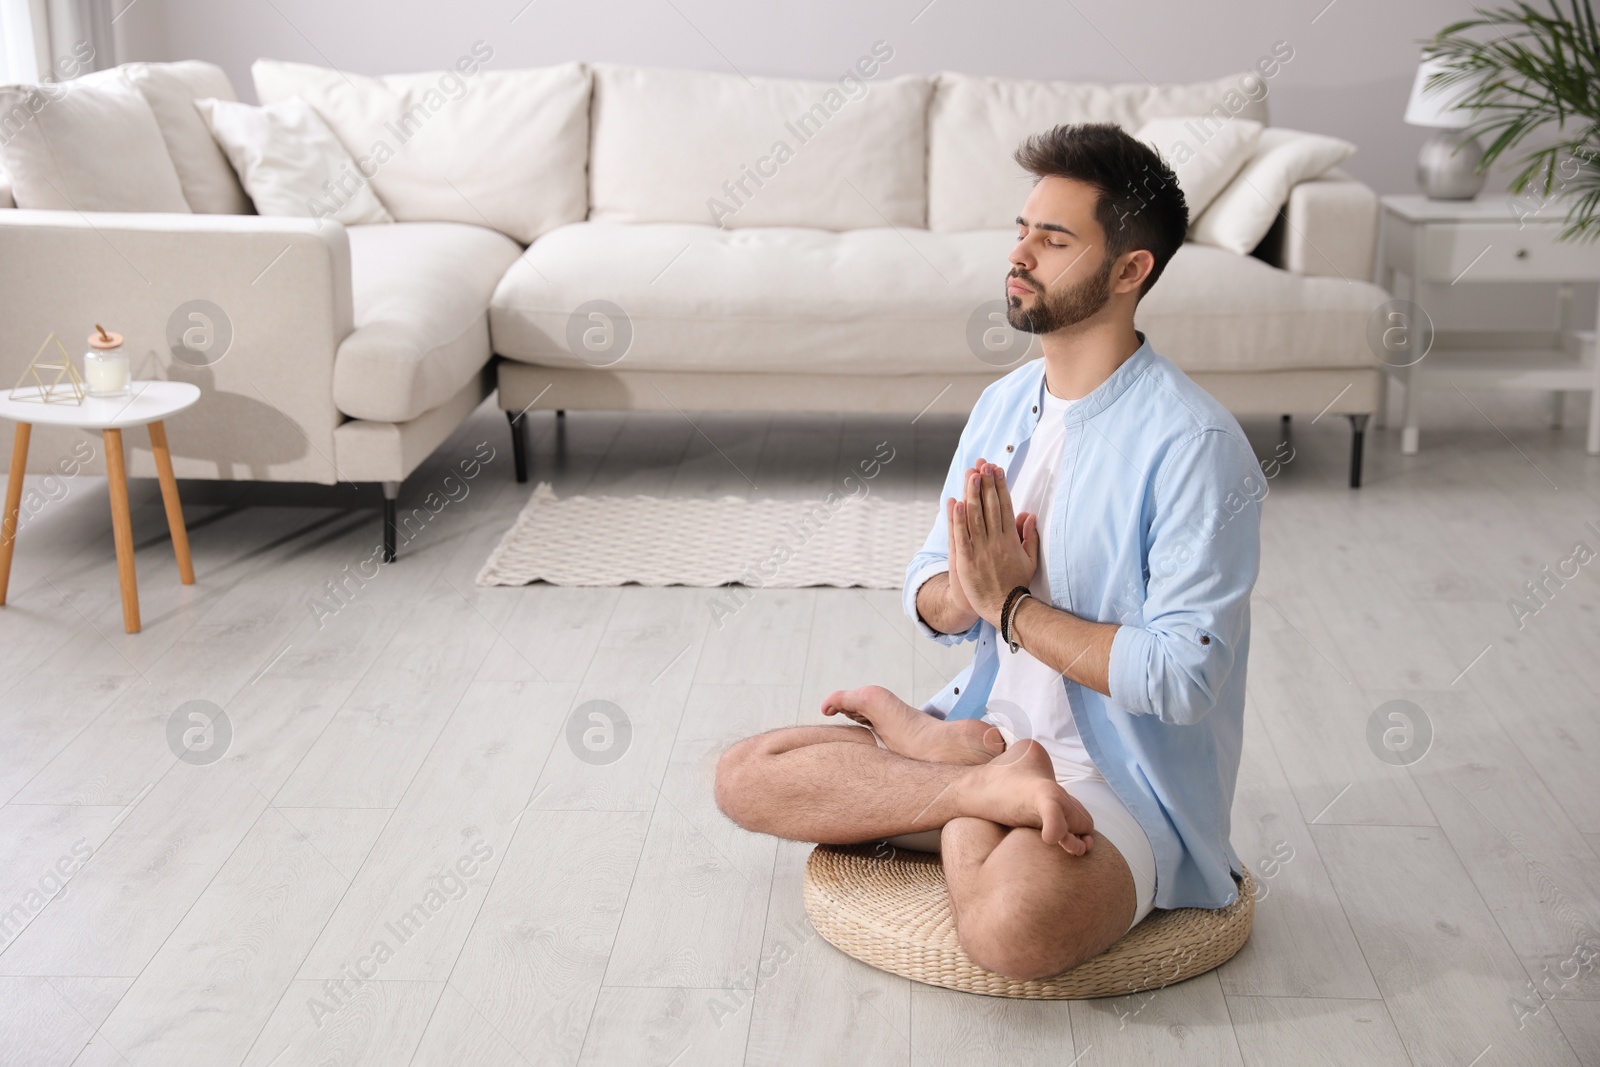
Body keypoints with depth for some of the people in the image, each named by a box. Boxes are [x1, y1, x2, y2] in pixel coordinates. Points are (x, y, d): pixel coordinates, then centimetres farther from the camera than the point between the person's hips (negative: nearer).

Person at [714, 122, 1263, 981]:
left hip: (1129, 782, -7)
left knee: (1011, 925, -38)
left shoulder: (1193, 444, -17)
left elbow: (1182, 678, -23)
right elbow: (930, 598, 11)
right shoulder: (1003, 403, 8)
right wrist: (965, 590, -15)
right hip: (992, 722, 8)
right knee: (745, 776, -2)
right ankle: (983, 772, -10)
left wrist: (1010, 605, -17)